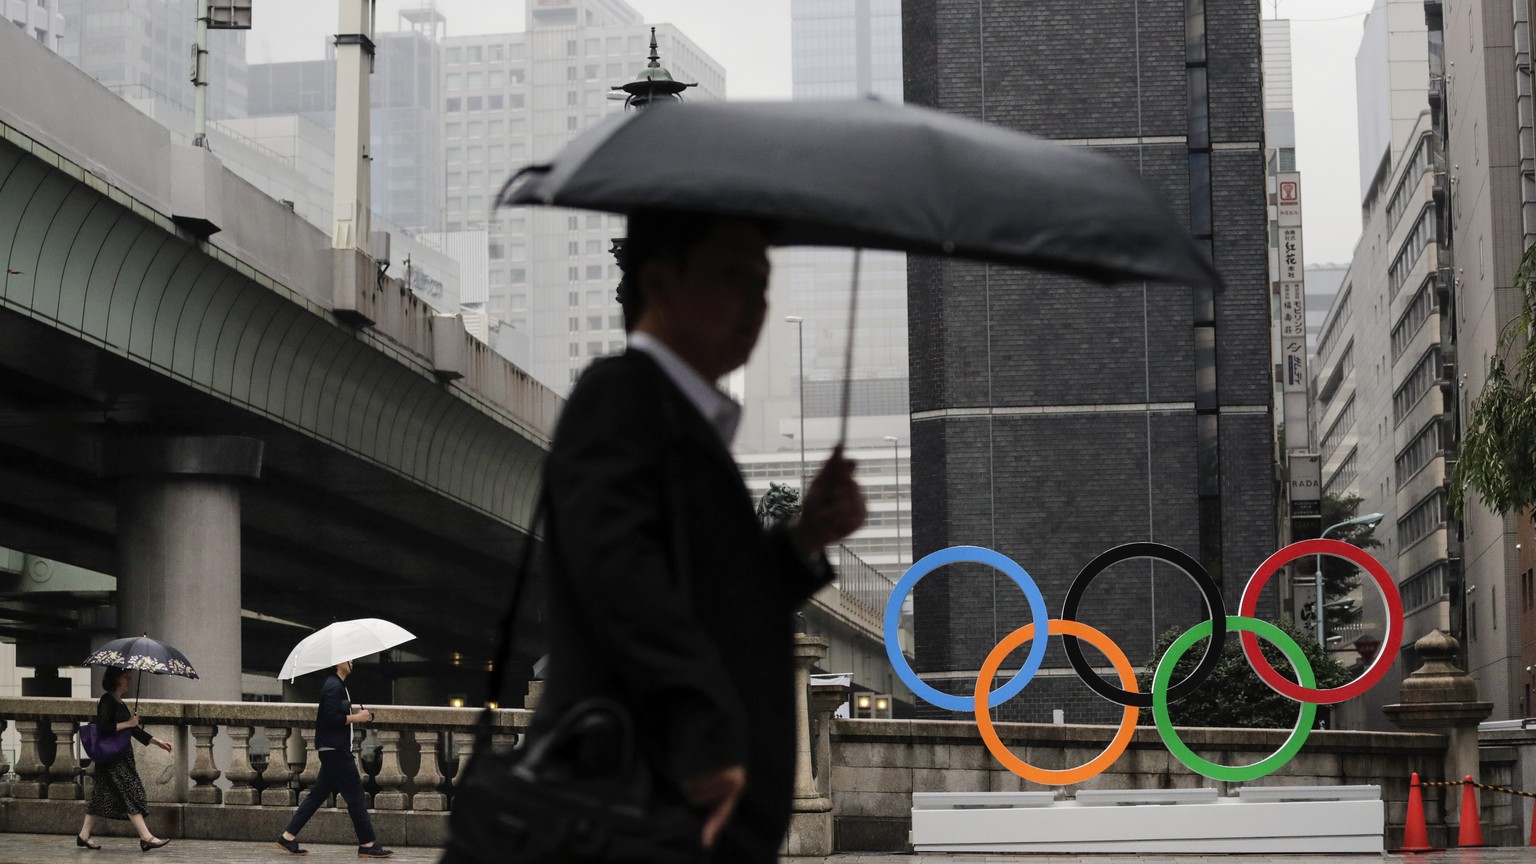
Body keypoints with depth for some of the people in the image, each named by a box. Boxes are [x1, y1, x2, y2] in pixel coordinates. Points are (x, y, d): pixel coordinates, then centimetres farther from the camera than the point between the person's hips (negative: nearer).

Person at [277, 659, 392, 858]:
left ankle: (288, 836, 12)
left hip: (333, 750, 10)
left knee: (319, 793, 11)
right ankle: (367, 845, -2)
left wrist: (353, 711, 11)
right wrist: (356, 718, -14)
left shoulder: (336, 685, 16)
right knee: (355, 795, -6)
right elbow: (331, 718, -23)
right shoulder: (334, 687, -15)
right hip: (335, 750, -10)